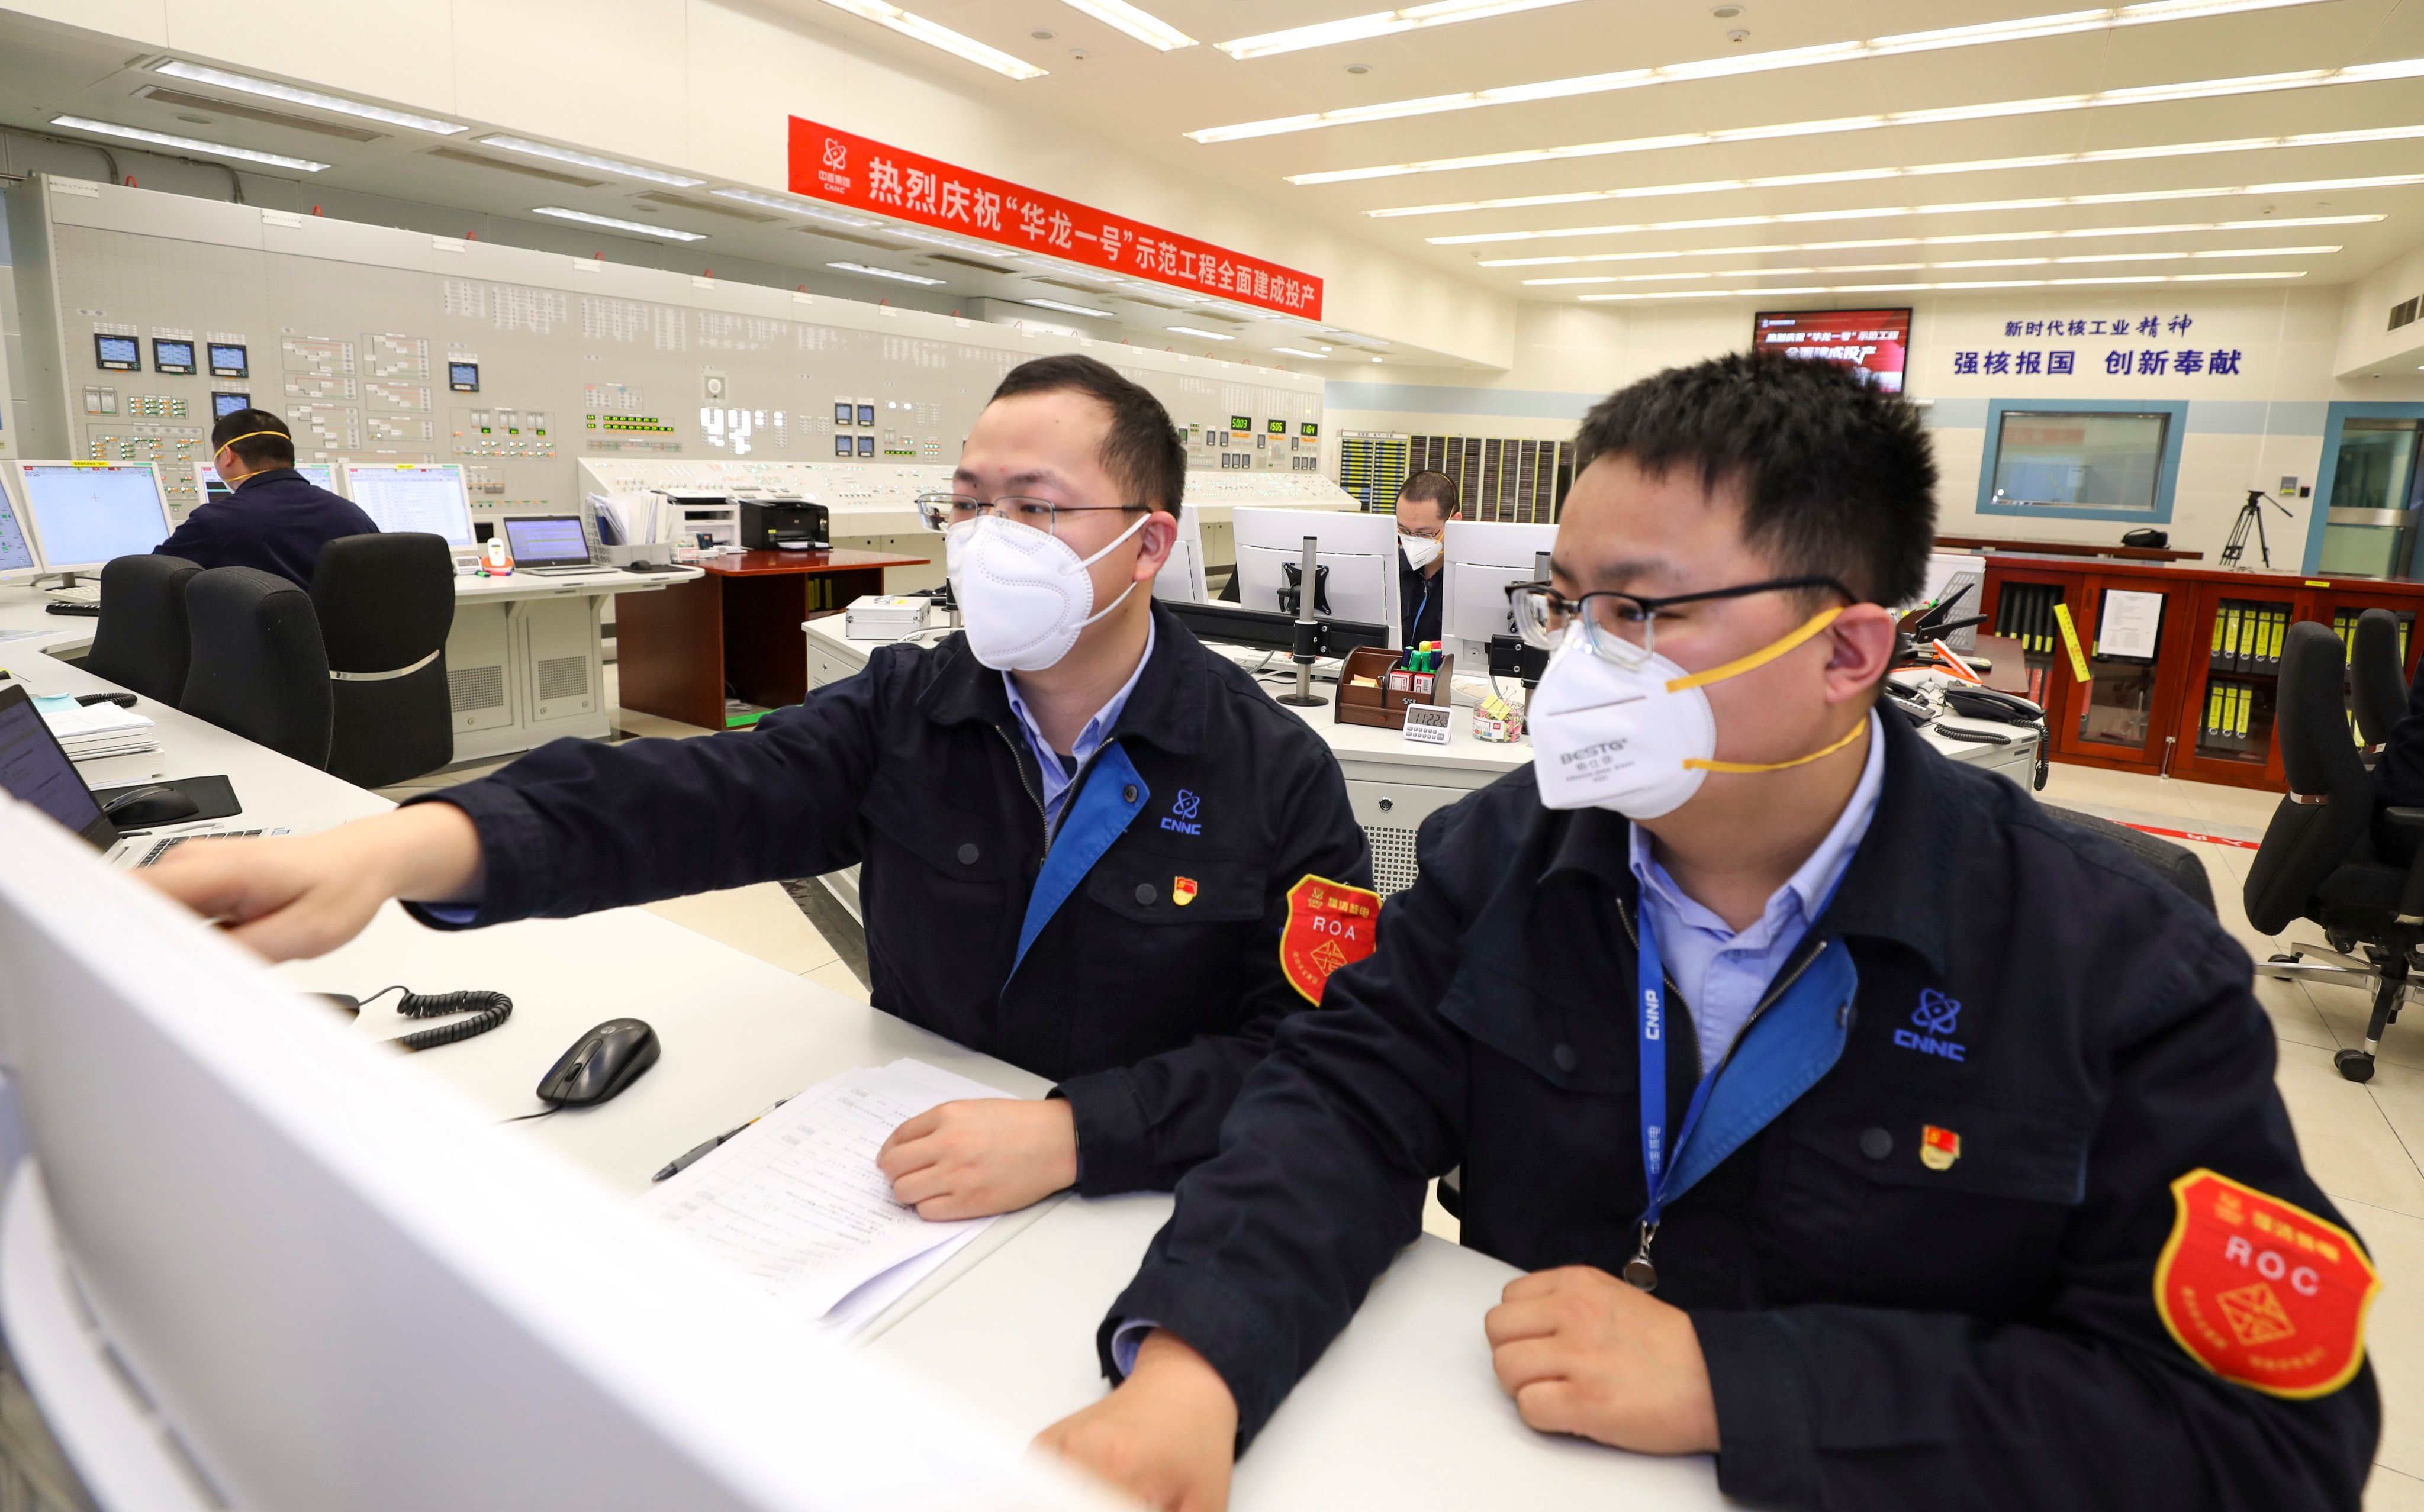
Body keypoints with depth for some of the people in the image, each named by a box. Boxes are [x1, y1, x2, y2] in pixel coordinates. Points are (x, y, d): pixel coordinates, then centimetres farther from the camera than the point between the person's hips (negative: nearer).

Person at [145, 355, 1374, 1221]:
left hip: (1146, 1212, -2)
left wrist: (1068, 1134, -29)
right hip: (899, 1173, 3)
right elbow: (695, 798, -16)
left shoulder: (1279, 780, -11)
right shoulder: (905, 711, -1)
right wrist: (399, 848, -33)